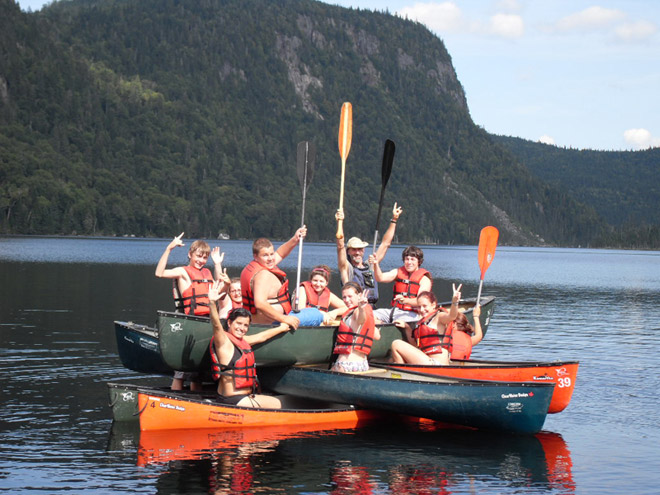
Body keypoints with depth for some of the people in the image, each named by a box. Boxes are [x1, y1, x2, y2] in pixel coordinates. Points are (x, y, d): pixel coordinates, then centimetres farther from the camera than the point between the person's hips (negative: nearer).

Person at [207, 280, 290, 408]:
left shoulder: (241, 340, 12)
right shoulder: (224, 341, -14)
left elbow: (262, 337, 28)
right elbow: (216, 324, -33)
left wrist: (281, 328, 41)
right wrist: (212, 303, -49)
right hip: (234, 400, -9)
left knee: (276, 402, 20)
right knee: (276, 405, -1)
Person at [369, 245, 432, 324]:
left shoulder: (424, 278, 0)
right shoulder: (398, 272, 16)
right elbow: (380, 278, 1)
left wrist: (405, 300, -33)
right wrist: (376, 265, -19)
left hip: (412, 313, -5)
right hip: (395, 310, 5)